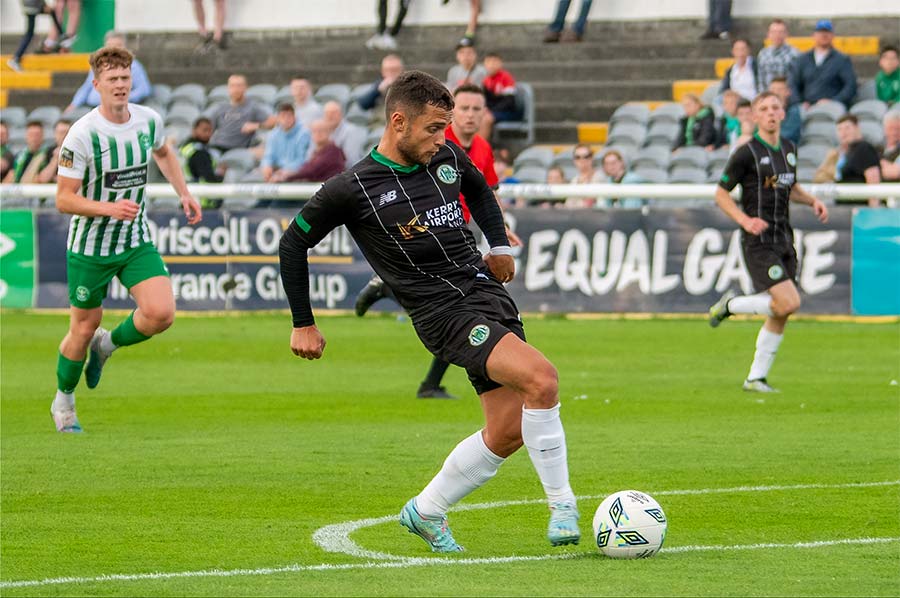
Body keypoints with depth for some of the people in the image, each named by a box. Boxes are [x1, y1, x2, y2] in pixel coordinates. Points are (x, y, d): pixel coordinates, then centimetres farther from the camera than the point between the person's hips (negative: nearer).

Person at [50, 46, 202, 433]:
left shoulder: (149, 121, -5)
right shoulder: (82, 134, -20)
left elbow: (163, 152, 22)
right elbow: (63, 199, -18)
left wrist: (184, 193, 14)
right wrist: (109, 208, -31)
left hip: (137, 242, 4)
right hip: (90, 246, -4)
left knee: (161, 314, -16)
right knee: (84, 328, 6)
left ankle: (108, 344, 16)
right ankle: (63, 401, 33)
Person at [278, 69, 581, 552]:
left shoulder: (446, 158, 5)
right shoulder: (354, 188, -11)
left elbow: (478, 190, 30)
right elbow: (293, 242, 2)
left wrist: (500, 244, 15)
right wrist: (303, 325, 5)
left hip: (487, 291, 7)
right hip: (442, 311, -7)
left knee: (508, 431, 5)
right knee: (541, 379, -26)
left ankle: (426, 512, 25)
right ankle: (562, 506, -14)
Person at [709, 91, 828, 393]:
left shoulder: (789, 149, 11)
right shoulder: (746, 153, -9)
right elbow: (721, 194, -4)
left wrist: (812, 201, 7)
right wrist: (745, 220, -18)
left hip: (784, 240, 7)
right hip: (759, 242, -7)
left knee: (780, 316, 6)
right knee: (789, 302, -19)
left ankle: (756, 377, 15)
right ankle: (730, 305, 3)